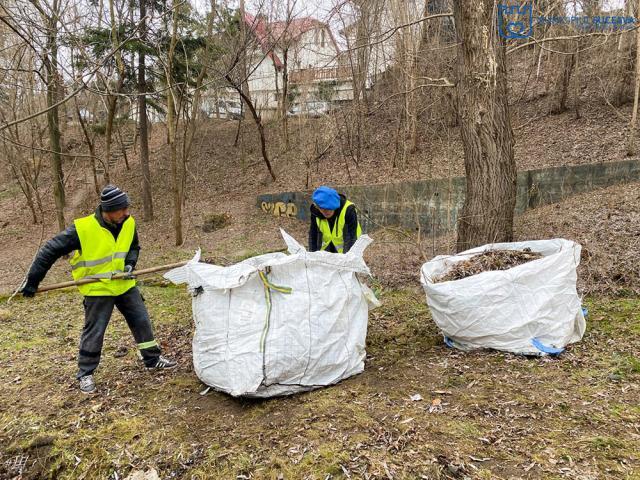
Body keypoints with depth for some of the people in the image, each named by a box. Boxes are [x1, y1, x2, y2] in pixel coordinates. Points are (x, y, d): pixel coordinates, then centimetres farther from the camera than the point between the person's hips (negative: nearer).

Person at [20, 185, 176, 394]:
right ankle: (85, 374, 23)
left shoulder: (128, 223, -8)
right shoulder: (83, 228, -25)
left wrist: (130, 263, -9)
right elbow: (50, 251, -17)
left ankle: (153, 359, 28)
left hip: (125, 284, 5)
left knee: (142, 321, 10)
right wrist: (32, 281, -12)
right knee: (94, 332, 3)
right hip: (98, 289, -5)